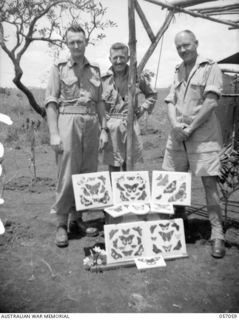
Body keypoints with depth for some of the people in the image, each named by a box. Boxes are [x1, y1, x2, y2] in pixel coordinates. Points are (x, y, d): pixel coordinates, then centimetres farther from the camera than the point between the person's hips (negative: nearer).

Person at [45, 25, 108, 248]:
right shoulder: (59, 68, 4)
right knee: (67, 176, -5)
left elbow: (100, 102, 16)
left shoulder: (94, 69, 15)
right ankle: (61, 224, 6)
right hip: (68, 122, -4)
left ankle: (77, 219, 19)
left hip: (91, 124, 4)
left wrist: (103, 128, 7)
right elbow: (51, 102, -2)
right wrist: (54, 133, -11)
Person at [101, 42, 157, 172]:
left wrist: (142, 108, 7)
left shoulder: (137, 76, 4)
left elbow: (152, 95, 20)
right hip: (111, 126, -1)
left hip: (131, 125, 2)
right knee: (113, 166, 3)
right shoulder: (104, 78, -1)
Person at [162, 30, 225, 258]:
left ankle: (217, 234, 1)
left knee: (209, 182, -7)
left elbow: (211, 102, -11)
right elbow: (171, 102, 12)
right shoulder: (177, 71, 18)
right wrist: (175, 124, -7)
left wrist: (190, 128, -12)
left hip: (203, 134, -6)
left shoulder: (210, 68, -1)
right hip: (177, 135, 6)